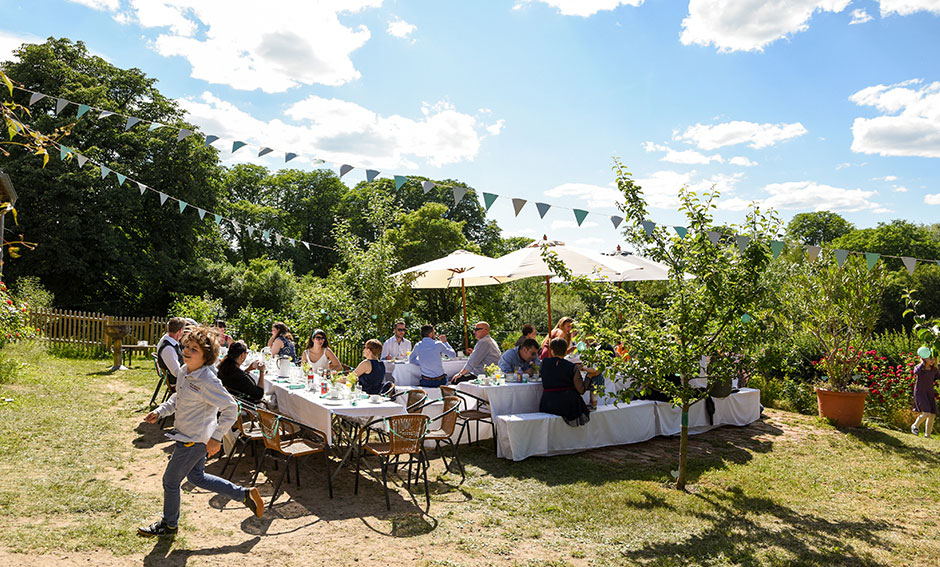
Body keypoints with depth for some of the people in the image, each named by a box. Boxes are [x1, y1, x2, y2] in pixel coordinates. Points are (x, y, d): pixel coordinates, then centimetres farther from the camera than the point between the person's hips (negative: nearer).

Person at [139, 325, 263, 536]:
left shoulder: (207, 381, -28)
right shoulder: (184, 371, 0)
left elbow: (230, 408, -26)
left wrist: (216, 438, -25)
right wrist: (159, 411, 5)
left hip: (193, 440, -9)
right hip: (188, 436, 9)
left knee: (170, 481, 10)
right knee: (196, 477, 23)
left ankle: (168, 525, 36)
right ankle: (244, 495, 31)